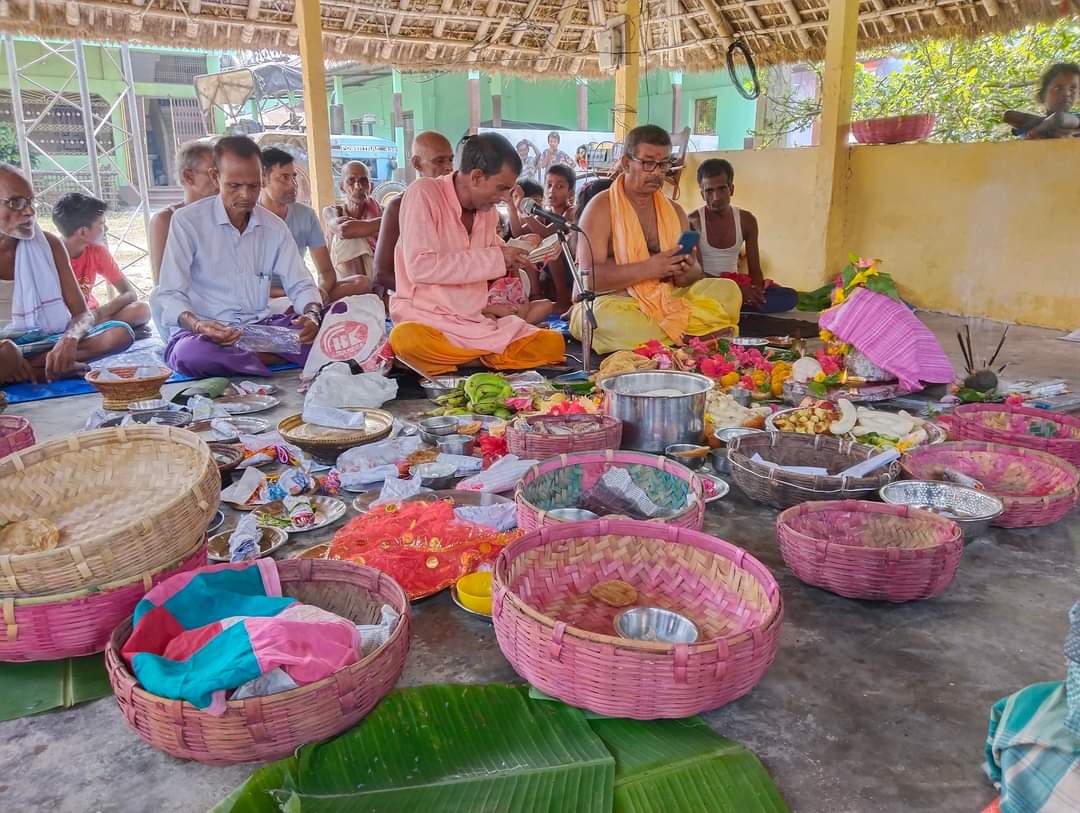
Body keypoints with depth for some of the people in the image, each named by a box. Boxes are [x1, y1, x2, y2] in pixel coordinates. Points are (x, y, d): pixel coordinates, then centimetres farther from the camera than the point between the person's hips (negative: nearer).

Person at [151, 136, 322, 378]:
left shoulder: (275, 227, 8)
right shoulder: (187, 221, -6)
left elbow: (300, 284, 8)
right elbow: (168, 296, -9)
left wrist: (312, 316, -17)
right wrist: (197, 325, -32)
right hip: (204, 334, -3)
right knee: (192, 352, -40)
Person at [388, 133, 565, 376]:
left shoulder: (487, 209, 8)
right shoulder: (423, 194, -11)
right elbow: (420, 267, -21)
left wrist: (514, 256, 2)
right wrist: (495, 259, -19)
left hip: (478, 323, 6)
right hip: (427, 321, -5)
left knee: (553, 343, -11)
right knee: (407, 340, -39)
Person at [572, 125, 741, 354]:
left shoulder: (674, 211, 15)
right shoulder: (601, 207, -3)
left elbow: (695, 274, 15)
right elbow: (589, 277, -14)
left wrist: (687, 271, -10)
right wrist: (648, 268, -21)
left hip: (667, 301, 4)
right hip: (614, 302, -4)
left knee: (727, 290, -13)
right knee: (606, 317, -39)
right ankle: (692, 339, -23)